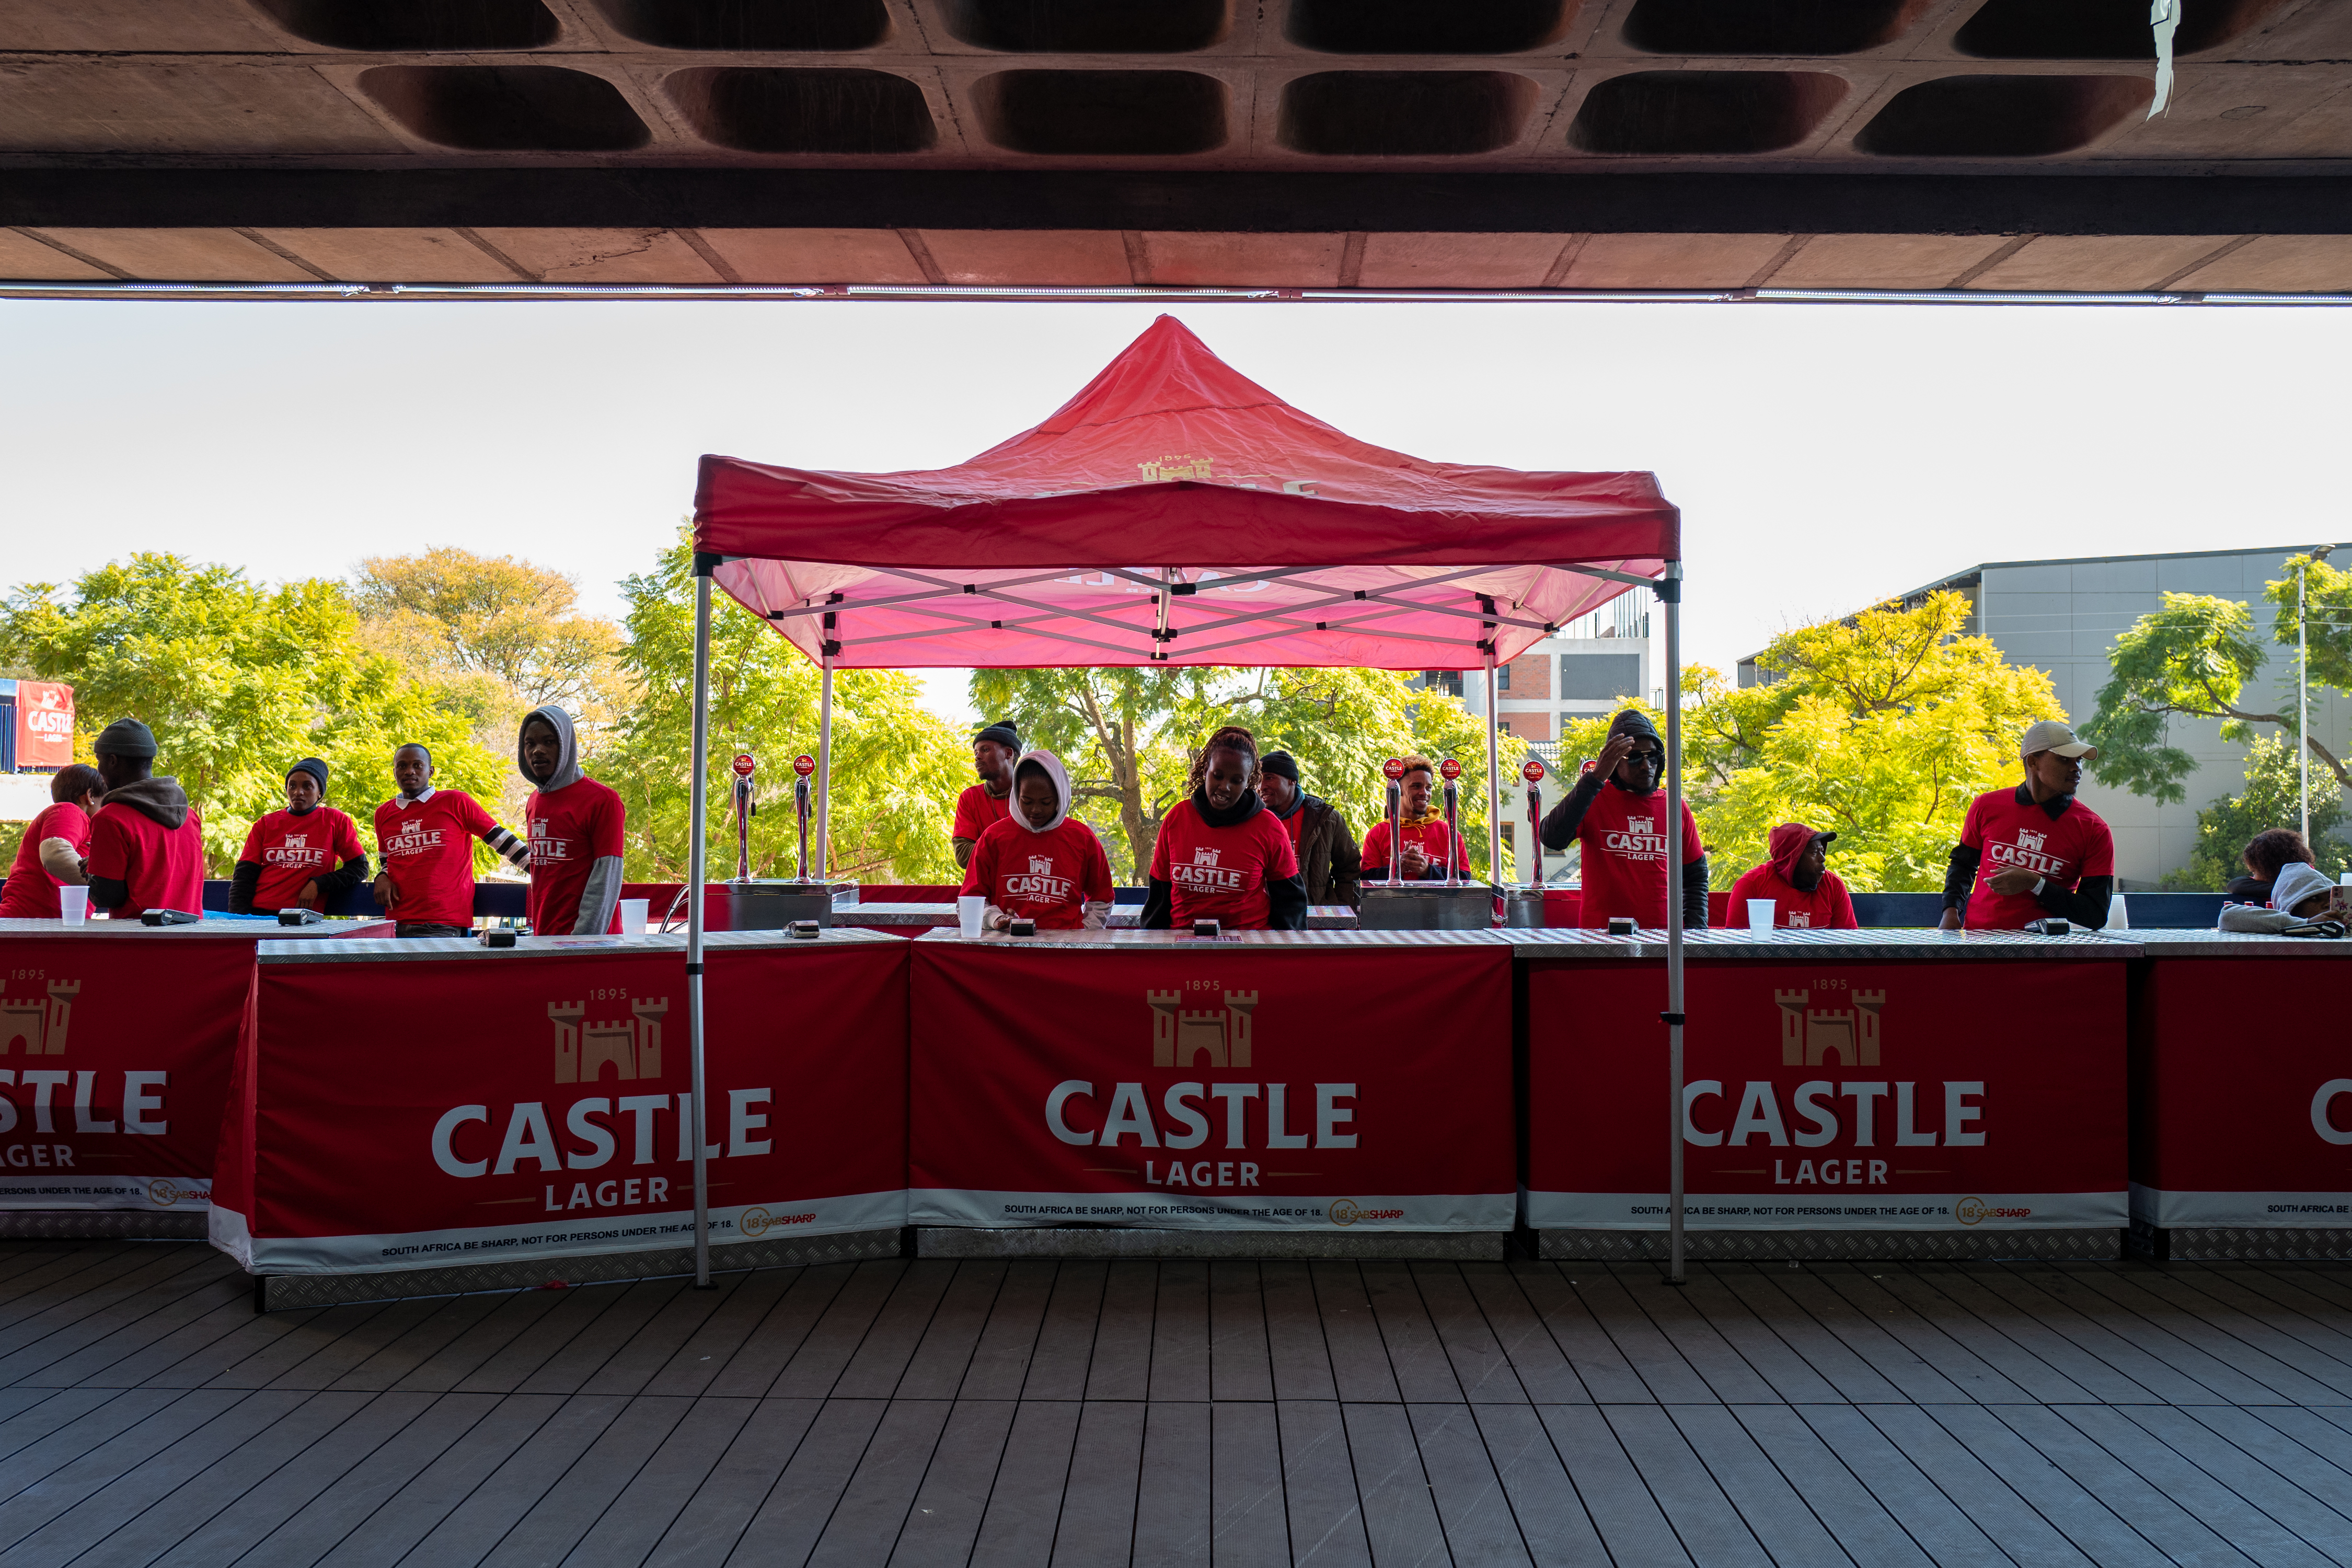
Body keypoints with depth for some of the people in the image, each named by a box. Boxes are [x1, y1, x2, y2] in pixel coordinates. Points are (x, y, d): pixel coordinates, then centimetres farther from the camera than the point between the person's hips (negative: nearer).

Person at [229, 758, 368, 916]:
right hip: (256, 913, 2)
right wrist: (238, 920, -4)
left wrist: (317, 885, -5)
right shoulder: (265, 824, 17)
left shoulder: (335, 821, 10)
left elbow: (360, 868, 10)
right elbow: (243, 876, 12)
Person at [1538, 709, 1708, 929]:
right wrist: (1595, 778, -18)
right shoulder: (1593, 799, 4)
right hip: (1602, 934, -3)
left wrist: (1695, 929, 9)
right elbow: (1552, 838, -16)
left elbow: (1696, 876, 23)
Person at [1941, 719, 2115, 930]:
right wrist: (1951, 911, 8)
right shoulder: (1987, 806, 7)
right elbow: (1962, 863, 25)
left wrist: (2034, 884, -10)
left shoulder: (2095, 831, 2)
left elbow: (2097, 916, 0)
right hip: (1977, 939, 1)